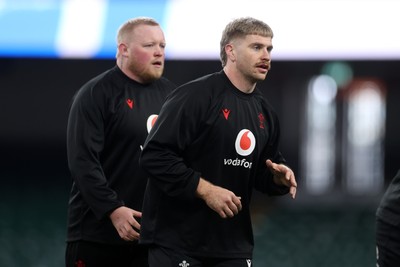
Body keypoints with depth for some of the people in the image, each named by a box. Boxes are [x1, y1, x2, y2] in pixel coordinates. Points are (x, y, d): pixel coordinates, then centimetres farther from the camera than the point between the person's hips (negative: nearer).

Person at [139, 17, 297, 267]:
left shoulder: (264, 111, 13)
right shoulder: (196, 96, -13)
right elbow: (155, 155, -18)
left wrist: (279, 177, -1)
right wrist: (205, 189, -21)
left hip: (234, 244, 7)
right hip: (177, 241, -7)